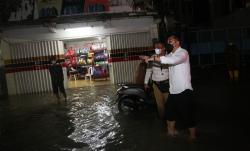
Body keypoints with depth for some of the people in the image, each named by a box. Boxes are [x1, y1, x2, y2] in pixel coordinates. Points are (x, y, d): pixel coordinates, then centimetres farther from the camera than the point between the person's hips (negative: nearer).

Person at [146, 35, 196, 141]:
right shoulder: (170, 55, 14)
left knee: (187, 115, 1)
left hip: (183, 90, -8)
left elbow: (172, 60, -32)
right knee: (170, 112, 18)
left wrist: (153, 58, -32)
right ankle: (171, 132, 37)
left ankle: (192, 136, 19)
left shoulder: (183, 52, -14)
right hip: (173, 90, 8)